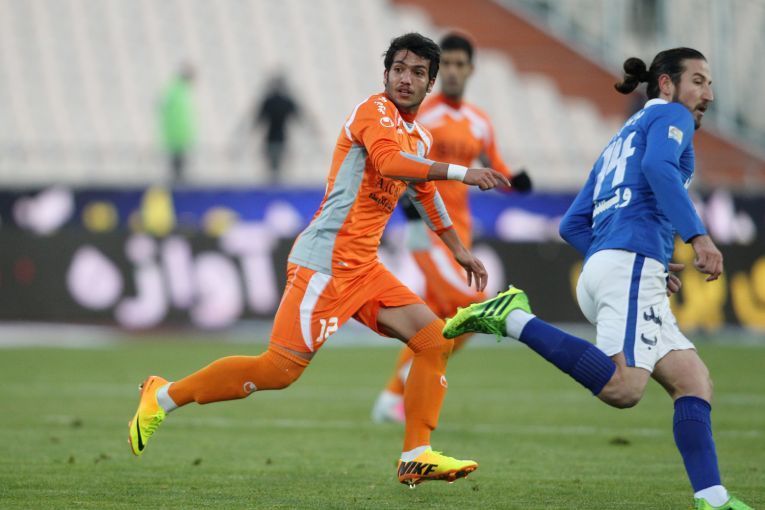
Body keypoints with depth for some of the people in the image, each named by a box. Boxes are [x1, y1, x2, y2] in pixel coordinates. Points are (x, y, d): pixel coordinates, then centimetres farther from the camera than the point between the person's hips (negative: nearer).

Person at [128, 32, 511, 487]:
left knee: (434, 339, 1)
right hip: (326, 261, -9)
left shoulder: (421, 139, 17)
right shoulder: (375, 110, -10)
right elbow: (388, 162, -31)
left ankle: (417, 457, 1)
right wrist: (460, 172, -30)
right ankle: (164, 397, 2)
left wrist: (460, 250, 38)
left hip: (363, 268, 9)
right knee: (279, 369, -12)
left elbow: (425, 191, 36)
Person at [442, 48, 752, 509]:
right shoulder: (671, 115, 8)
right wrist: (698, 235, -23)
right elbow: (658, 166, -16)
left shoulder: (618, 144, 32)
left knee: (694, 381, 4)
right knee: (621, 388, -28)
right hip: (634, 263, -10)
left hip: (600, 266, 10)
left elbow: (573, 225, 27)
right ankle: (515, 319, -23)